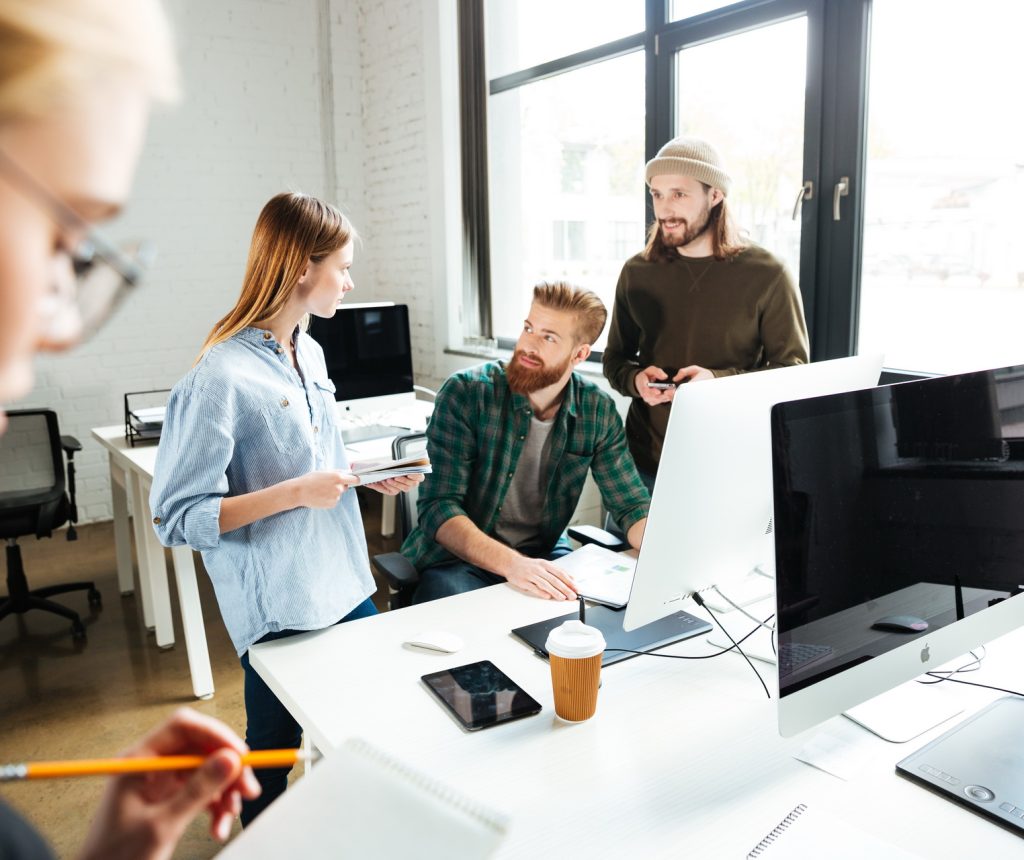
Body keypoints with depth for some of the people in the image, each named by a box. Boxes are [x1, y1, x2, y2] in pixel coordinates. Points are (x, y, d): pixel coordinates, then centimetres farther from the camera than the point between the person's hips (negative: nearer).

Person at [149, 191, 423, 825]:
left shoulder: (310, 353, 5)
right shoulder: (222, 378, -21)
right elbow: (177, 519, -20)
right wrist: (297, 492, -26)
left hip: (347, 587, 8)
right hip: (280, 611, -8)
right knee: (271, 765, 14)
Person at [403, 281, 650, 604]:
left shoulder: (598, 411, -4)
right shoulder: (465, 393, -15)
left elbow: (632, 505, 1)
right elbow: (439, 507, -21)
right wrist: (511, 563, -37)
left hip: (543, 554, 4)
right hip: (459, 558, -4)